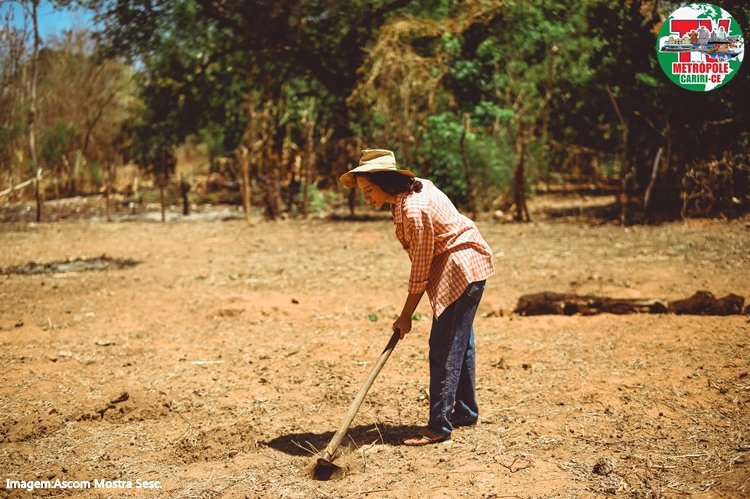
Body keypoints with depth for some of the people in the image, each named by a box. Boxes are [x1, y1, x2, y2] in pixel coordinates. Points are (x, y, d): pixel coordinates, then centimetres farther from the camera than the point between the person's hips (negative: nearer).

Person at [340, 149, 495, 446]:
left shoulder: (414, 211, -27)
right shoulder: (415, 186, 1)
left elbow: (420, 272, -21)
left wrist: (406, 316, -11)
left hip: (462, 268, -10)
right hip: (461, 266, 10)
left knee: (444, 347, -9)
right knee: (459, 342, 18)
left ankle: (438, 427, -4)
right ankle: (465, 412, 30)